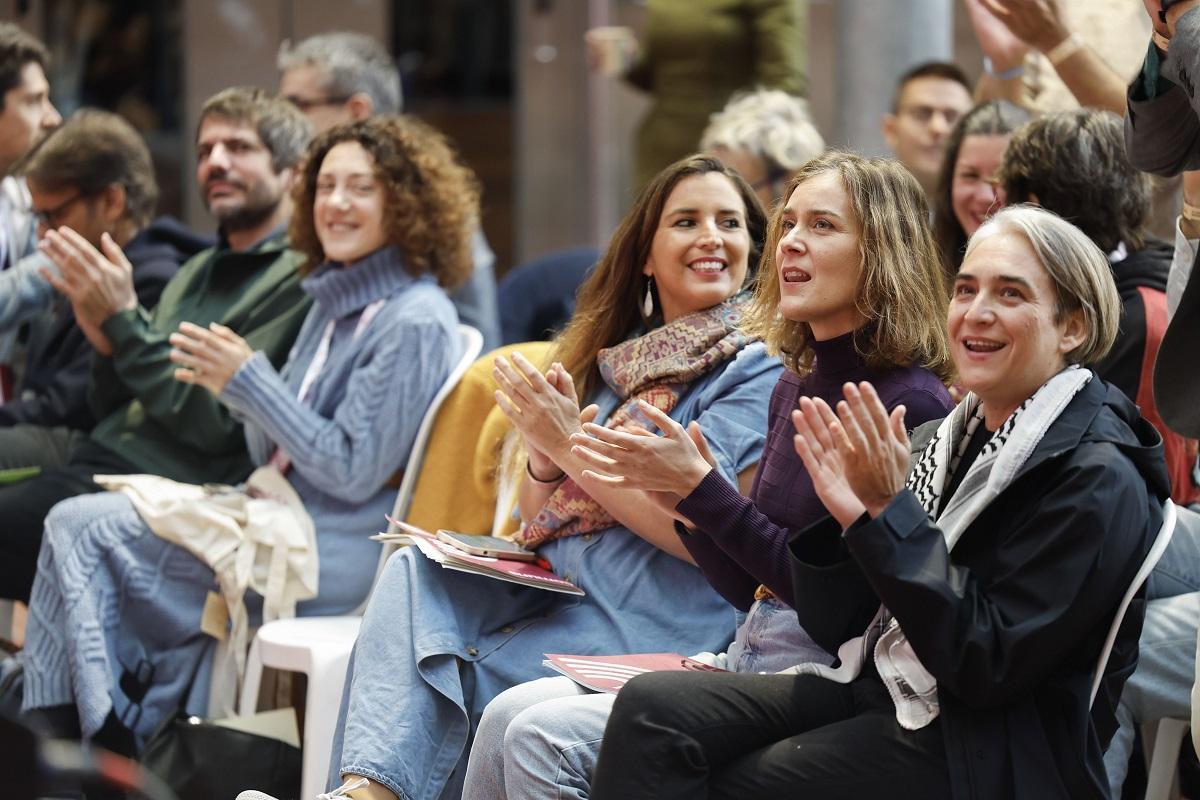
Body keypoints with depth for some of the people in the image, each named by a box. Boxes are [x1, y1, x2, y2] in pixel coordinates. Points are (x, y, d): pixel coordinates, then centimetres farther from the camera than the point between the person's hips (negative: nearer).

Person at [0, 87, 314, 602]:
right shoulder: (197, 272, 22)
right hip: (97, 462, 9)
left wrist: (125, 321, -11)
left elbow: (218, 423, -14)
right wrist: (108, 346, 0)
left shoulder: (298, 280, -6)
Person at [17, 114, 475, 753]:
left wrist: (249, 382, -16)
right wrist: (229, 386, -4)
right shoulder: (334, 304, 15)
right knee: (74, 525, -7)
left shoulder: (413, 322, -14)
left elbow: (353, 473, -18)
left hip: (337, 550, -9)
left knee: (83, 531, -12)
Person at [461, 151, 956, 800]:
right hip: (749, 660, 9)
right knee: (510, 716, -4)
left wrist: (701, 486, -14)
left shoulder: (910, 405, -13)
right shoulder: (795, 389, 15)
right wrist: (682, 496, 1)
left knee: (544, 739, -18)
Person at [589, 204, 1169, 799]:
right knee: (652, 707, -13)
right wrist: (852, 516, -8)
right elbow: (837, 627, 11)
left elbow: (987, 666, -19)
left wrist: (891, 511, -20)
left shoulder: (1097, 477, -11)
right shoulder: (956, 437, 11)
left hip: (986, 752, -7)